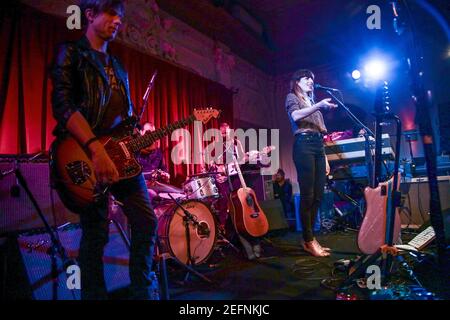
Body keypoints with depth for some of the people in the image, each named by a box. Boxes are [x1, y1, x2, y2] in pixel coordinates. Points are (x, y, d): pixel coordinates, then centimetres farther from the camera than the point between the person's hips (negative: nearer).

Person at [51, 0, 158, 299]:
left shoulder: (118, 66, 22)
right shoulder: (71, 52, 1)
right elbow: (63, 104, -15)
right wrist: (96, 149, -27)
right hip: (88, 154, -7)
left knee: (147, 222, 5)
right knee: (96, 235, -1)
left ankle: (143, 292, 21)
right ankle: (95, 295, 18)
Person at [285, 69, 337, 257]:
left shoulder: (312, 103, 30)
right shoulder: (292, 97, 10)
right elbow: (296, 116, -14)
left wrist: (325, 158, 18)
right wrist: (319, 105, -23)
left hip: (318, 146, 8)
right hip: (304, 145, -7)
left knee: (318, 195, 3)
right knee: (307, 195, -10)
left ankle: (310, 238, 10)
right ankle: (309, 241, -5)